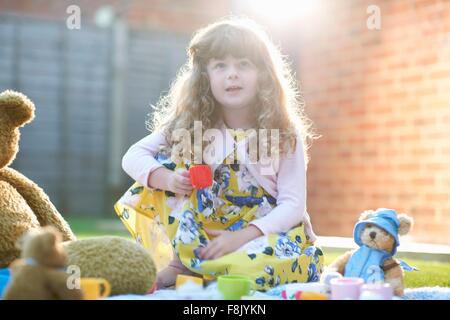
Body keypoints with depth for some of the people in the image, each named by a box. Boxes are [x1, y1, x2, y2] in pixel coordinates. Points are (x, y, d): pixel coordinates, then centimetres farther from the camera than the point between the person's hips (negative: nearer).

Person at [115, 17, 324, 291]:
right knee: (169, 160, -14)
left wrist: (241, 237, -28)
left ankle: (190, 267, -16)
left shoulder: (286, 134, -9)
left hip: (268, 230, -2)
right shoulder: (190, 124, -4)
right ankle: (186, 260, -16)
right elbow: (133, 156, -5)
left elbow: (293, 205, -14)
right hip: (205, 229, 2)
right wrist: (167, 179, -27)